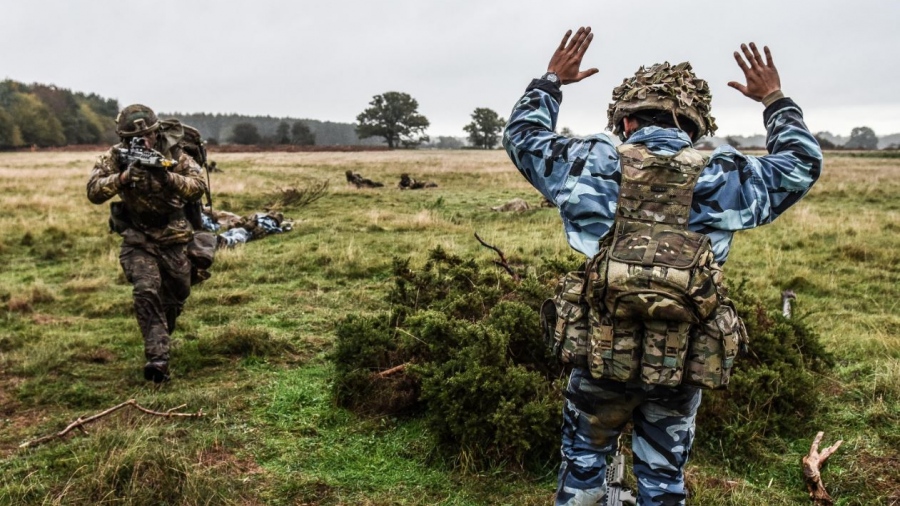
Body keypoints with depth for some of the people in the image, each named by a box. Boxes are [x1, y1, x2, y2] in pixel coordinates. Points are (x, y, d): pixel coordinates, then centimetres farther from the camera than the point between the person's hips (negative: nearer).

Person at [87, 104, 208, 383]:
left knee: (176, 296, 14)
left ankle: (160, 337, 45)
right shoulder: (115, 157, -10)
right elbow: (94, 192, -21)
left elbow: (199, 187, -22)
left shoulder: (174, 153, -11)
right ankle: (158, 357, -20)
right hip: (137, 239, -1)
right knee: (146, 291, -22)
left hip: (173, 238, 2)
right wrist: (123, 176, -37)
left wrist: (167, 176, -37)